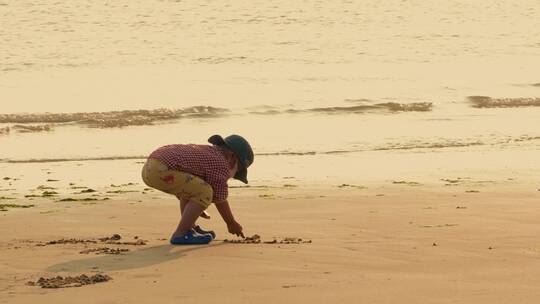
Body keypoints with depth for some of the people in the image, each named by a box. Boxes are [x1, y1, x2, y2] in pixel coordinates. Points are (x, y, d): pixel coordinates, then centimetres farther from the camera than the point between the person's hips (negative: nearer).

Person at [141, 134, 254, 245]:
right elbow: (220, 200, 3)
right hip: (161, 170, -11)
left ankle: (190, 228, 26)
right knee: (205, 192, -11)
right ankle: (180, 234, -7)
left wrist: (196, 207, 48)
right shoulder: (221, 164, -2)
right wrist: (232, 223, 17)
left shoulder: (205, 151, 26)